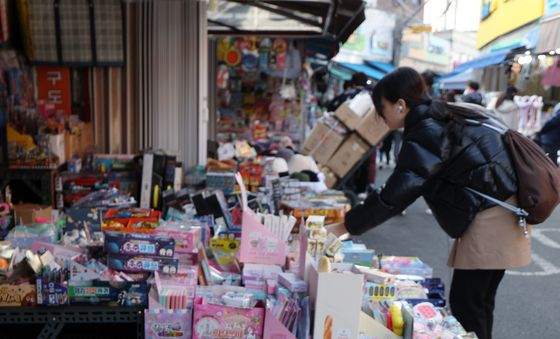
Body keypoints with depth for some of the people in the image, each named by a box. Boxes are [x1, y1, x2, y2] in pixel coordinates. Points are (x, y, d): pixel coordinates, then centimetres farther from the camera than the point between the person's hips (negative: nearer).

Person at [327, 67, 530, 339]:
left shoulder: (426, 133, -19)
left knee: (464, 305, -3)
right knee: (478, 301, 16)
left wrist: (344, 227, -18)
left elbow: (394, 195, -23)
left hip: (489, 218, -10)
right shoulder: (441, 117, 10)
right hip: (497, 211, 10)